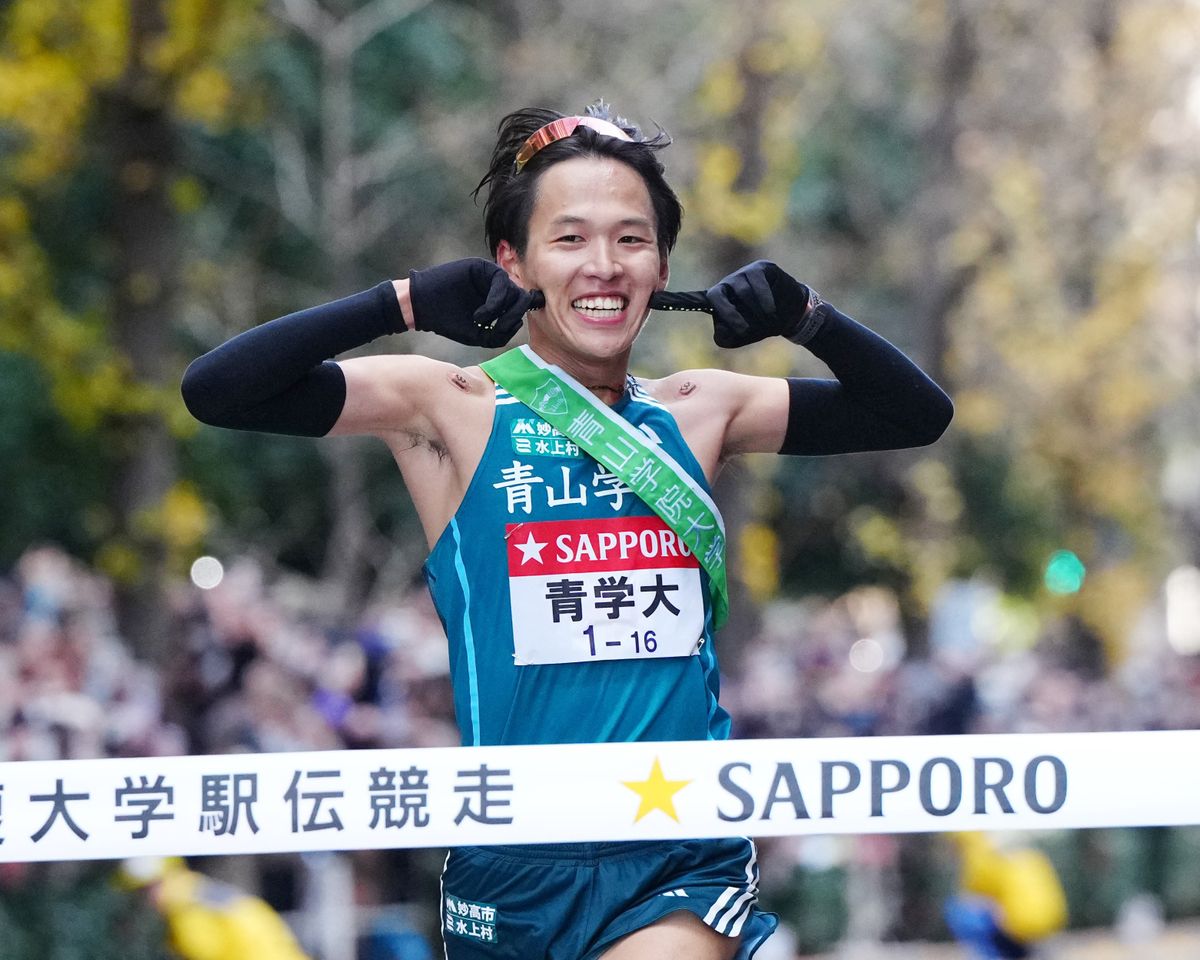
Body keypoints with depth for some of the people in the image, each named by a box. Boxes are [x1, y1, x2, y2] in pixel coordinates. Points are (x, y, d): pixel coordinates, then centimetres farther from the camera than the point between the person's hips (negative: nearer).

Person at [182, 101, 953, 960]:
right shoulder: (455, 410, -2)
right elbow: (216, 390, -11)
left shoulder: (697, 412, 8)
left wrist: (807, 316, -2)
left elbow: (916, 414, 14)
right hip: (515, 868, -1)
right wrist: (408, 302, -19)